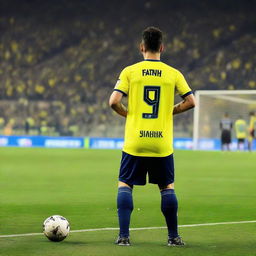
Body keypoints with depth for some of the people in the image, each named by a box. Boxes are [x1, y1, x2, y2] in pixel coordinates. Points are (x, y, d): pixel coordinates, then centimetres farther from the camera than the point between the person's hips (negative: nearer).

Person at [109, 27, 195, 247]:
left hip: (134, 143, -1)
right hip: (162, 144, 1)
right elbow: (190, 102, 0)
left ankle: (124, 235, -1)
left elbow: (114, 101, -9)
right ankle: (173, 236, 14)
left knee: (125, 185, 9)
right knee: (168, 187, 14)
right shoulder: (173, 74, 1)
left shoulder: (130, 71, -2)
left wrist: (127, 114, 10)